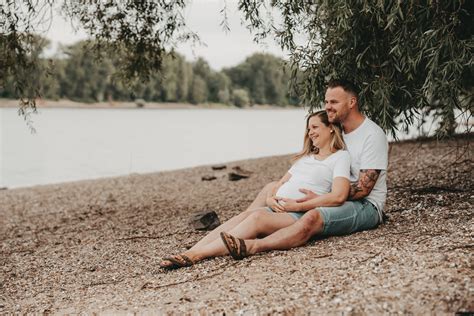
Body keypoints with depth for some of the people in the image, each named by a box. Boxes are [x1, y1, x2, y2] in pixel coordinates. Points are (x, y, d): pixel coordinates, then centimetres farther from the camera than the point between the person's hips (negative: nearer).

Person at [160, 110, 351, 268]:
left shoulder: (341, 157, 6)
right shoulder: (306, 157, 30)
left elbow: (338, 196, -11)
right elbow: (280, 184, 25)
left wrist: (297, 205, -14)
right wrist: (270, 199, 1)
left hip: (302, 216, -6)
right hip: (277, 210, 6)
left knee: (258, 217, -32)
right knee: (246, 215, -24)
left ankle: (198, 254, -45)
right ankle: (190, 253, -41)